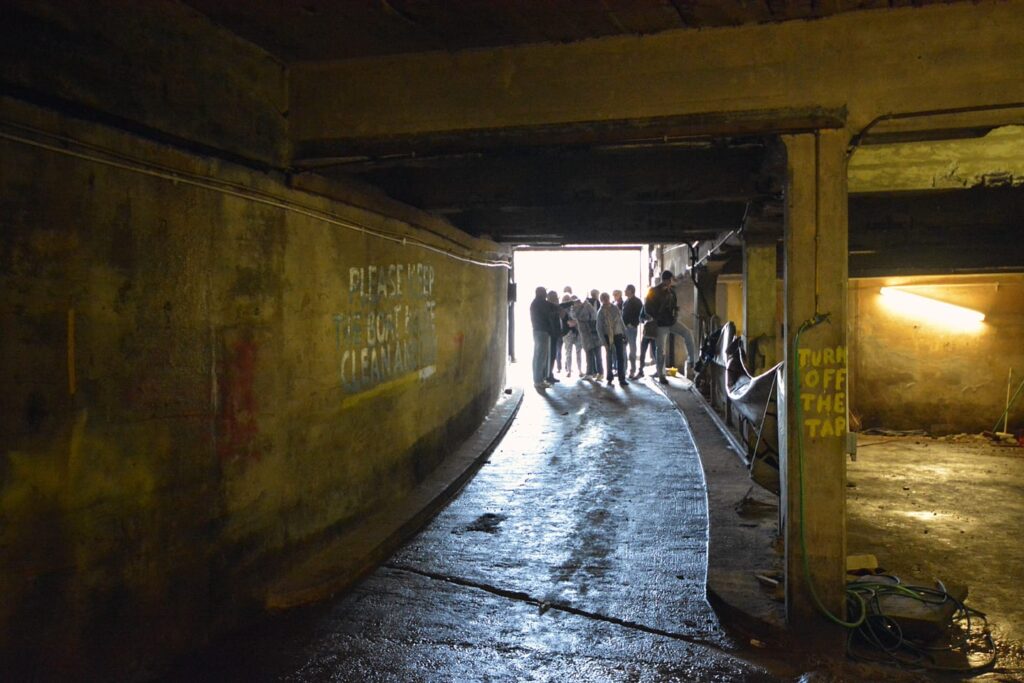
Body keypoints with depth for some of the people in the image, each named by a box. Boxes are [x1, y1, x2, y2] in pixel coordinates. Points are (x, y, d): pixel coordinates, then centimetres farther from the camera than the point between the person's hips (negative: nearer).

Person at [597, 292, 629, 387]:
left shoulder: (615, 308, -2)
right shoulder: (600, 312, -8)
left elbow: (621, 321, 4)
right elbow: (599, 328, -8)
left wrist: (624, 335, 4)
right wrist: (604, 341, -13)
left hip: (618, 335, 1)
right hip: (607, 336, -1)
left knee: (620, 357, -5)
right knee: (609, 357, 8)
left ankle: (622, 379, -3)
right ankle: (610, 377, 22)